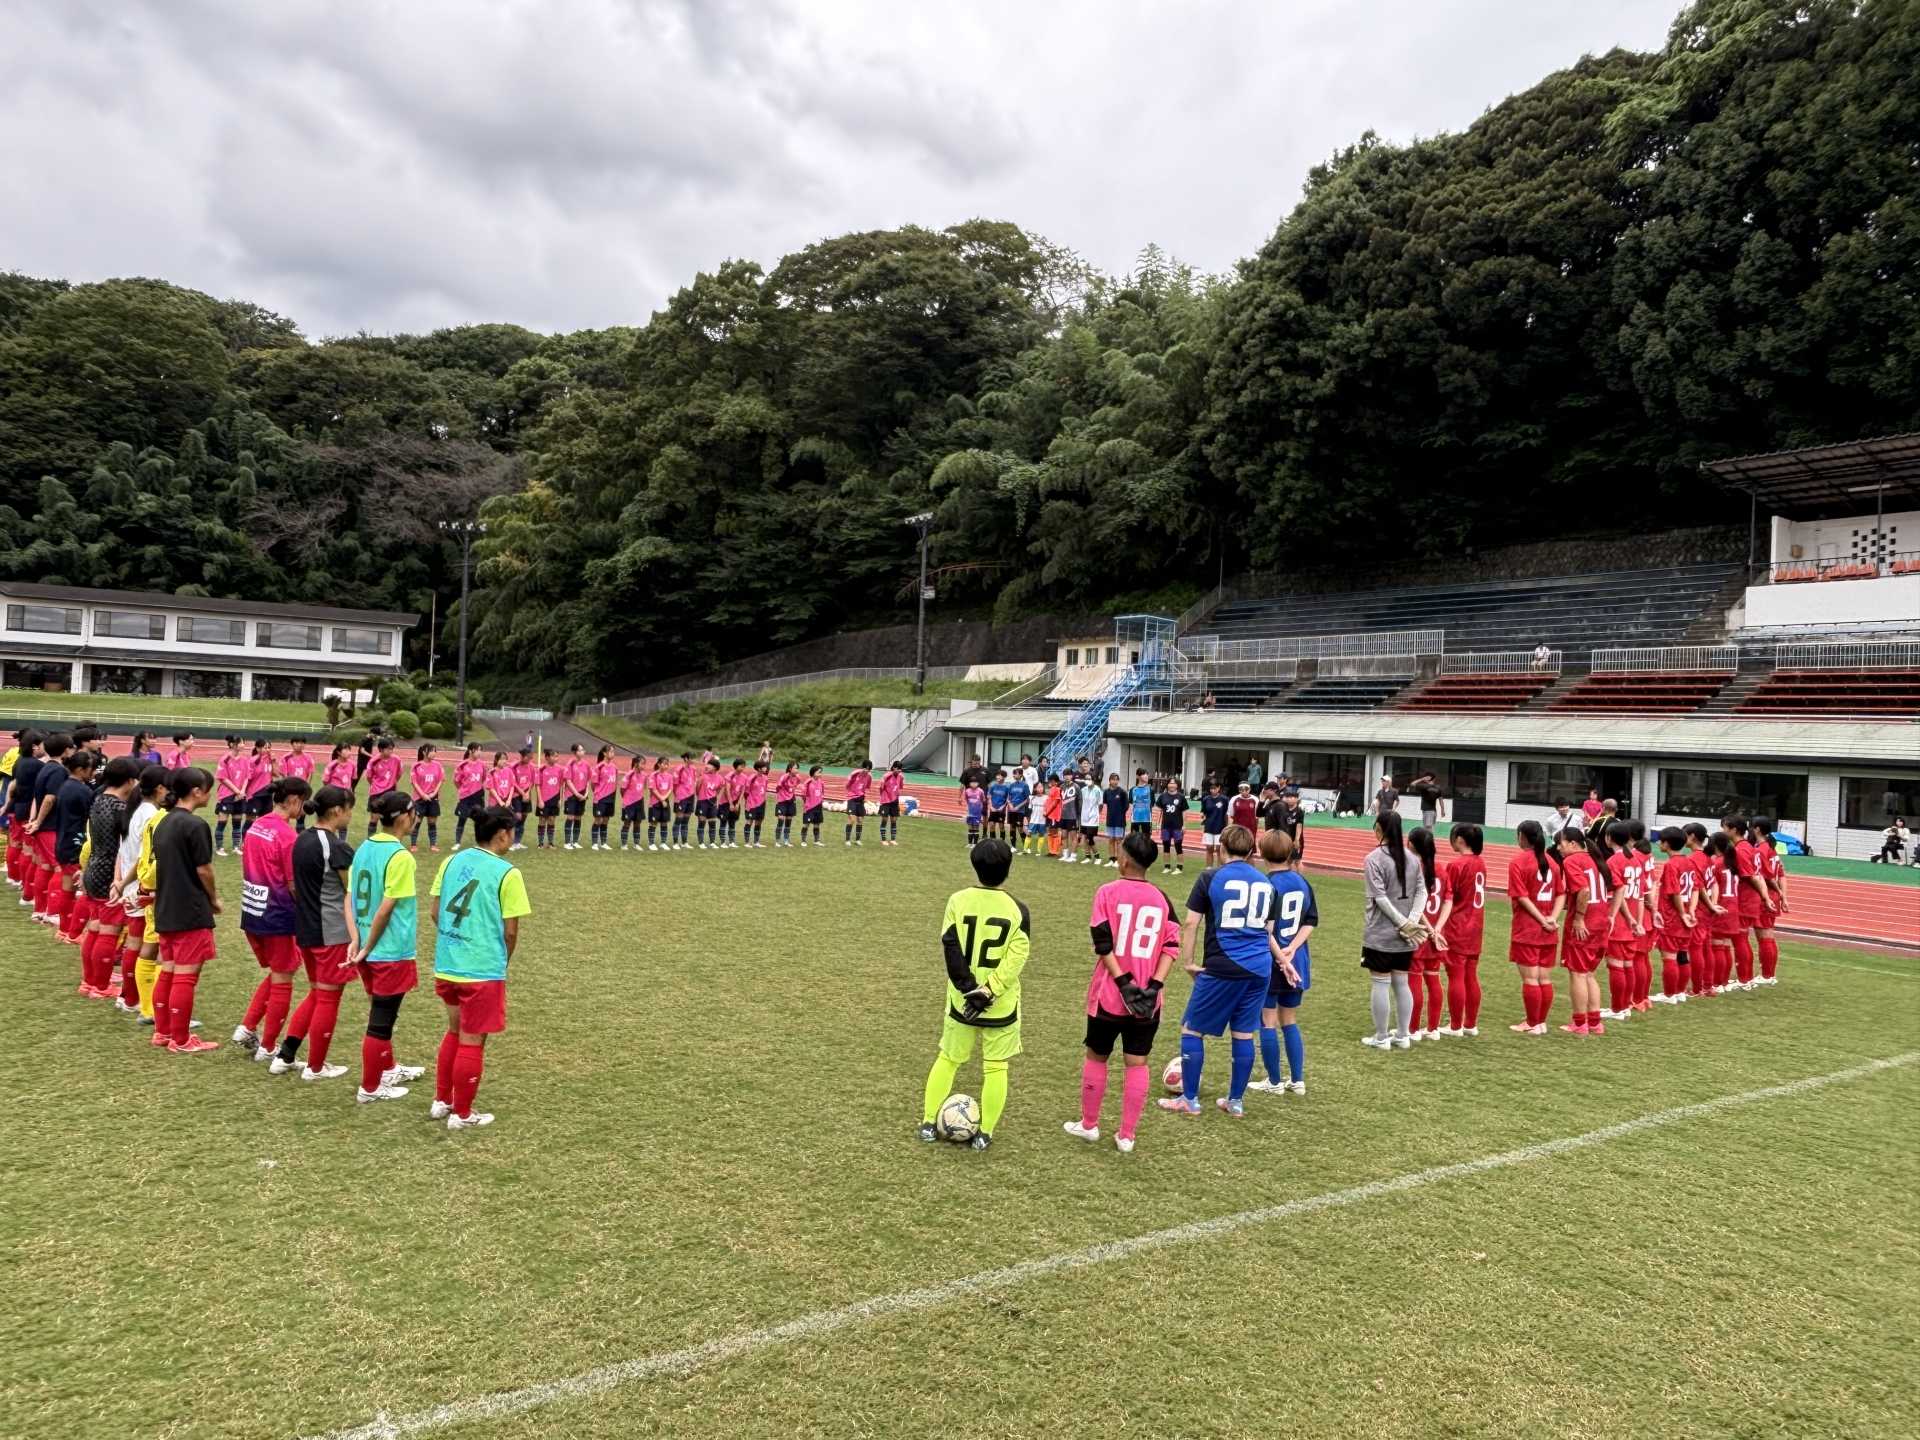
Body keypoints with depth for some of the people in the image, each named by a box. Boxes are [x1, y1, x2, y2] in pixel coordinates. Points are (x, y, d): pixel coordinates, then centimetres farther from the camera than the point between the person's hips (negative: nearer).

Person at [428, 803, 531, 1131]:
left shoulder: (451, 862, 4)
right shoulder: (507, 873, -13)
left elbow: (435, 913, 9)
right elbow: (510, 931, -10)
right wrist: (503, 962, 8)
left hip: (445, 966, 7)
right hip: (482, 970, -6)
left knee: (455, 1032, 24)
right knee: (472, 1042, 7)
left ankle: (441, 1101, 33)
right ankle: (462, 1114, 17)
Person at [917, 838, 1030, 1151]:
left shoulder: (958, 901, -6)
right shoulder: (1018, 910, -9)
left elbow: (951, 948, -12)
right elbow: (1015, 959, -17)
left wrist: (969, 988, -13)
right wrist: (988, 993, -19)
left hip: (962, 999, 2)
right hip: (1002, 1004, -2)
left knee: (947, 1059, 18)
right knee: (996, 1067, 12)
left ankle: (928, 1124, 22)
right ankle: (984, 1134, 15)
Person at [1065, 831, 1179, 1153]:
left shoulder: (1108, 892, -7)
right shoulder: (1160, 898, 2)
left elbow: (1103, 943, -14)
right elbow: (1172, 945, -4)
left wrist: (1123, 982, -13)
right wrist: (1154, 985, -9)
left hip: (1109, 994, -2)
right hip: (1147, 998, 2)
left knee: (1096, 1056, 15)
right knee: (1136, 1063, 9)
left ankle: (1088, 1125, 27)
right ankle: (1127, 1135, 13)